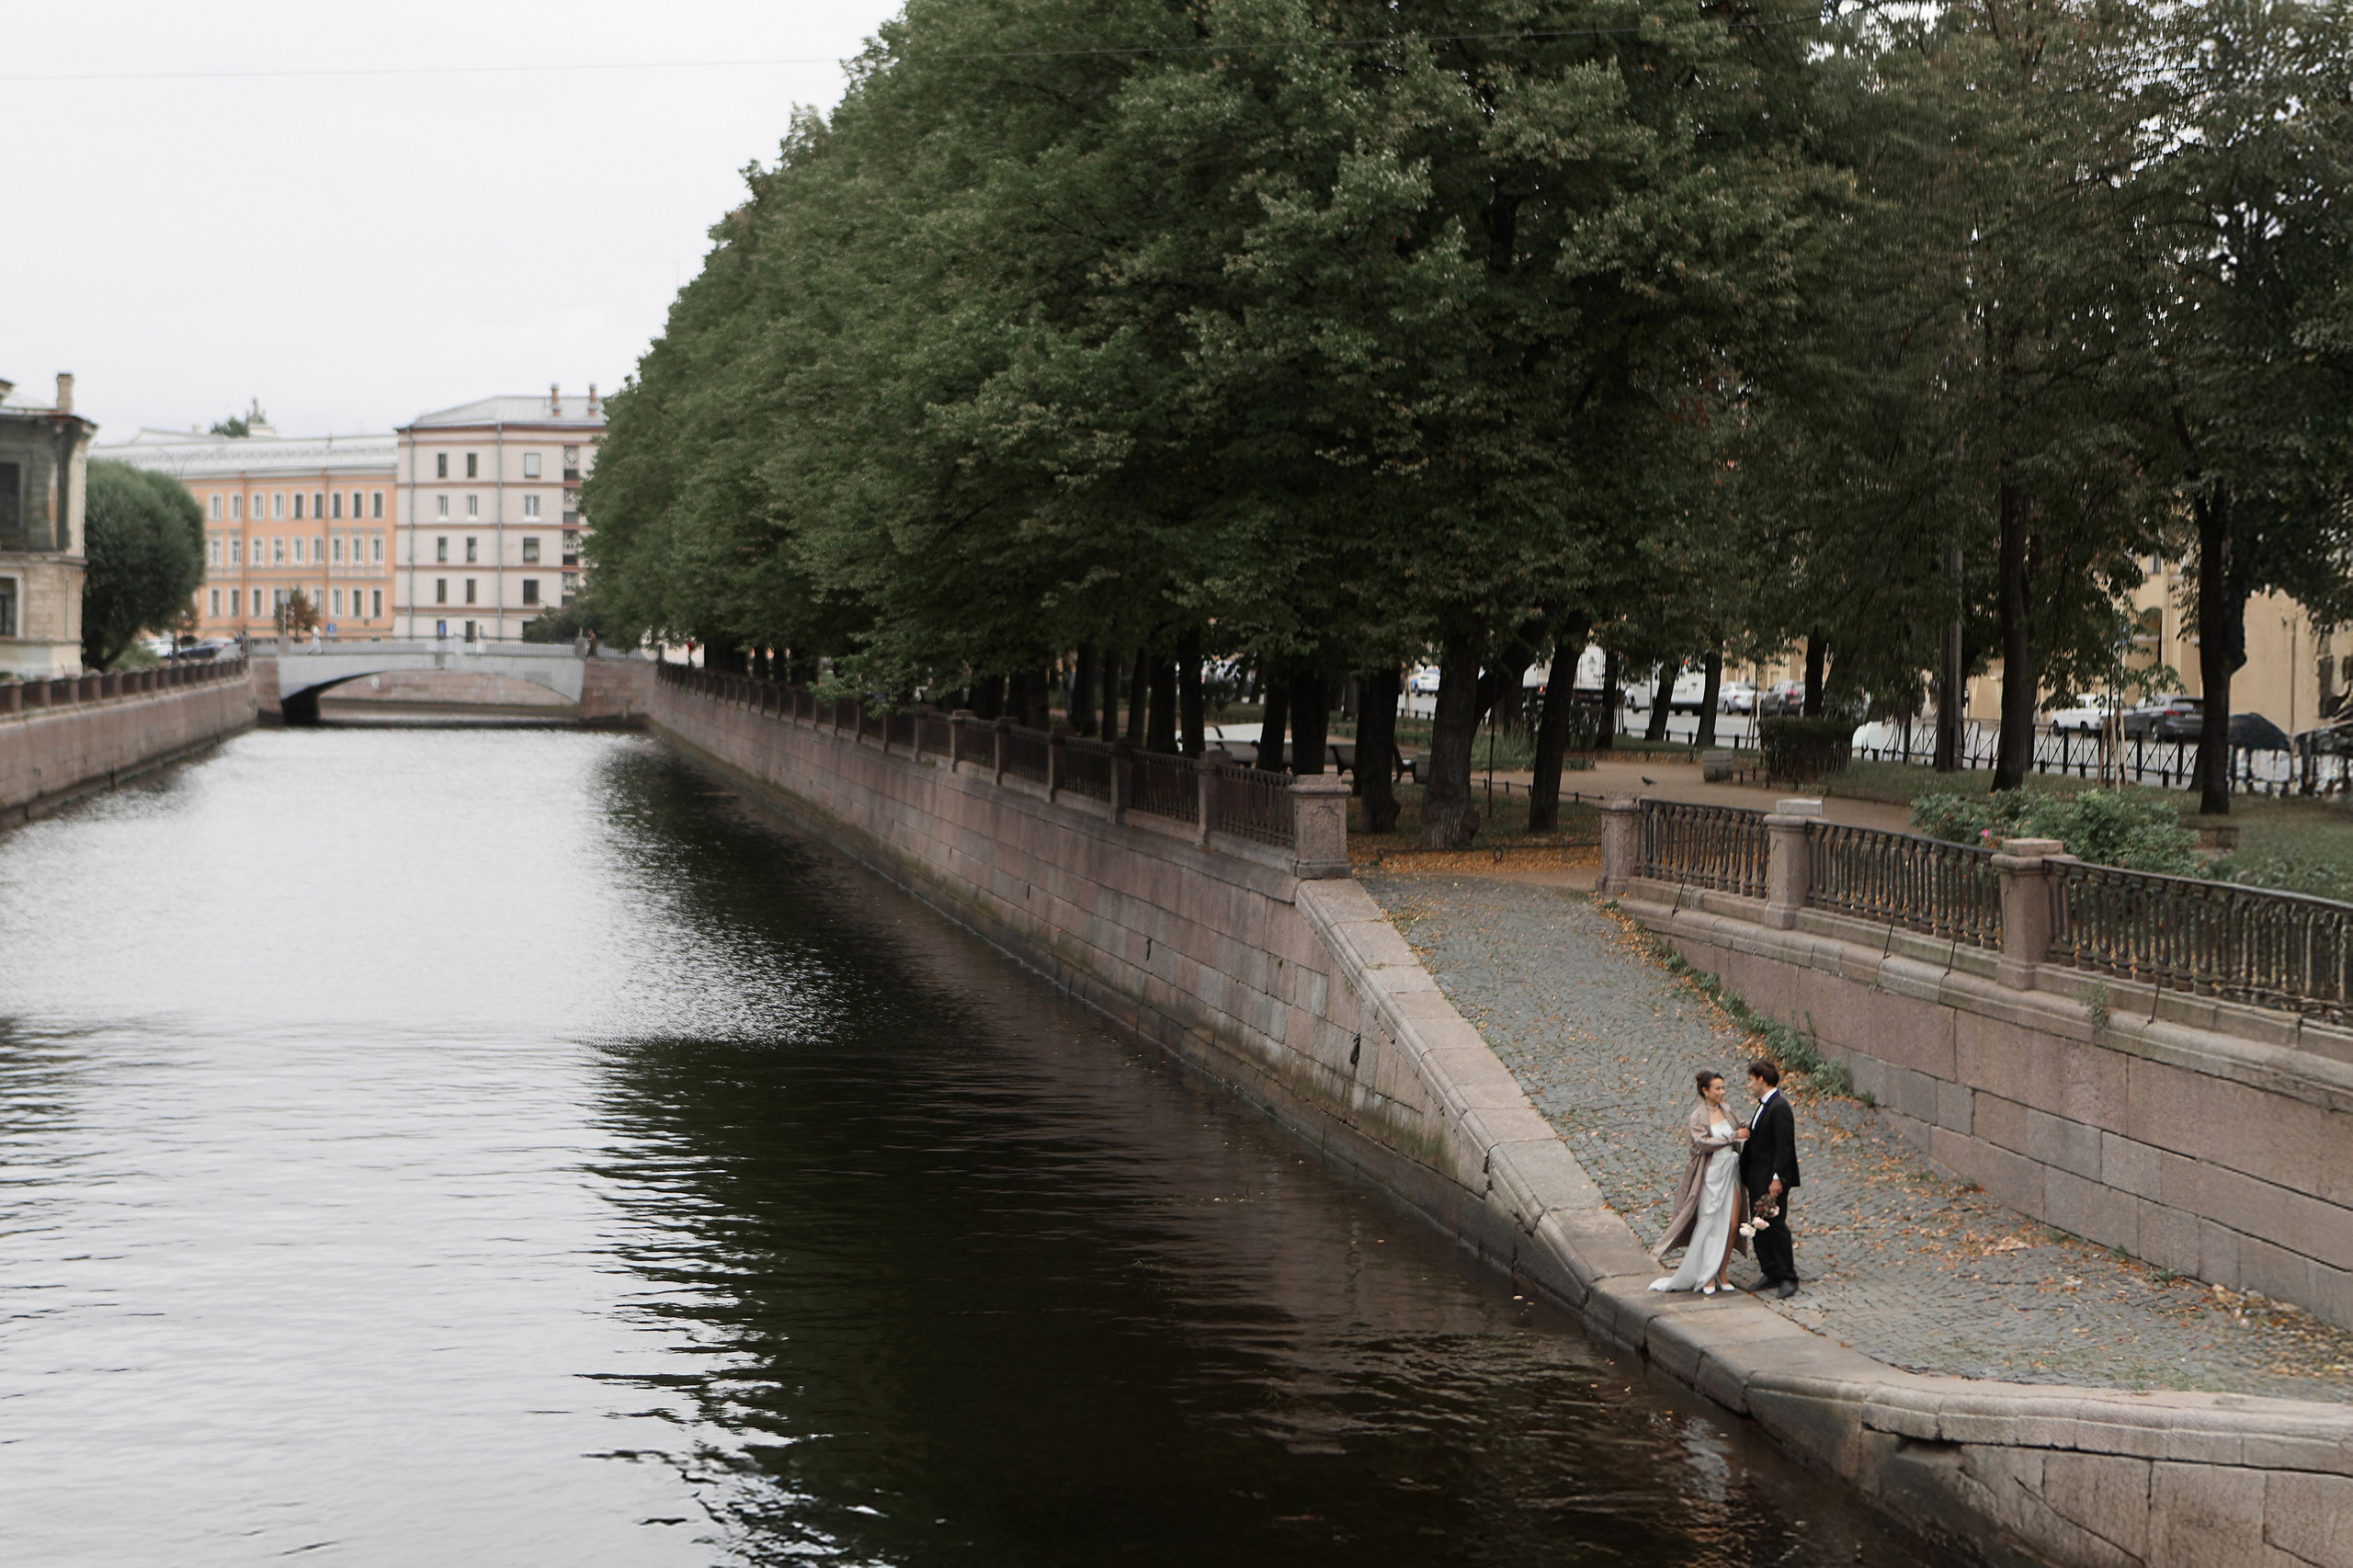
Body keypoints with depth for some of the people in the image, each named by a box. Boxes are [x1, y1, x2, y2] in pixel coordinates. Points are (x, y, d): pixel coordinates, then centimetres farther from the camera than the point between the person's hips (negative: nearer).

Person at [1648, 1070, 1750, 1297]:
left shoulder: (1725, 1111, 10)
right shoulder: (1698, 1116, -8)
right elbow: (1703, 1142, -20)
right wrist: (1733, 1136, -20)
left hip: (1730, 1172, 6)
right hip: (1711, 1174, -5)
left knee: (1732, 1224, 1)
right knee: (1710, 1225, -2)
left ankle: (1722, 1273, 11)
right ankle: (1707, 1277, 7)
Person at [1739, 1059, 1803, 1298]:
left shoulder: (1779, 1107, -16)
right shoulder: (1764, 1106, 15)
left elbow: (1784, 1146, -20)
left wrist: (1777, 1179, -24)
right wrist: (1745, 1172, 18)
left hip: (1772, 1179, -10)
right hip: (1757, 1179, 10)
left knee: (1776, 1225, -6)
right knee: (1760, 1227, 10)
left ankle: (1788, 1278, 0)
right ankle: (1771, 1274, 17)